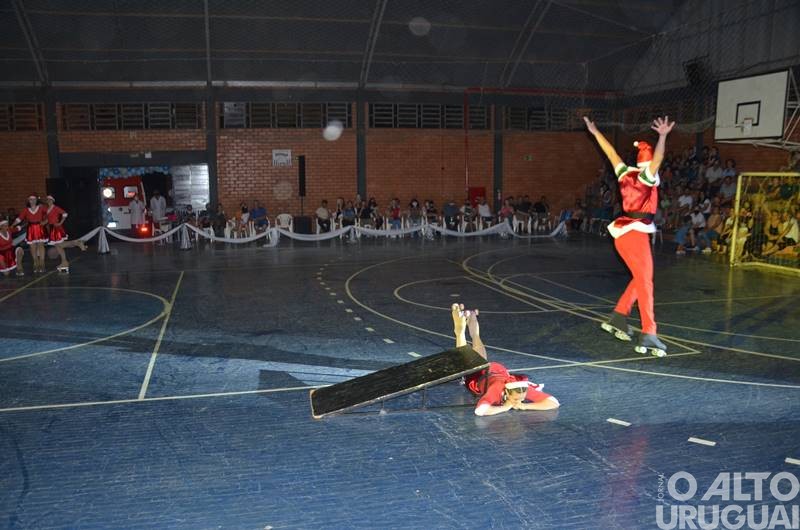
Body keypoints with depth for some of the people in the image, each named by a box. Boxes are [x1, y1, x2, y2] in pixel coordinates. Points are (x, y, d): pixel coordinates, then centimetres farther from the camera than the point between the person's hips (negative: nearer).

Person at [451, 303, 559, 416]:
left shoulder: (523, 390, -40)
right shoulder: (496, 388, -49)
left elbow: (555, 403, -40)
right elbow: (479, 411, -63)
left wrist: (525, 405, -48)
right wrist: (504, 407, -53)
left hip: (498, 371, 5)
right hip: (475, 376, -5)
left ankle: (471, 318, 51)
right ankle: (460, 330, 39)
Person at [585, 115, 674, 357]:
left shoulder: (626, 173, 9)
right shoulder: (647, 176, -9)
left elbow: (612, 153, 19)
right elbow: (657, 159, -29)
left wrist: (595, 132, 28)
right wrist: (663, 137, -42)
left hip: (624, 231, 8)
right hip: (635, 233, -8)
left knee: (640, 279, 19)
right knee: (645, 282, -11)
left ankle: (617, 318, 24)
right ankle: (649, 335, -16)